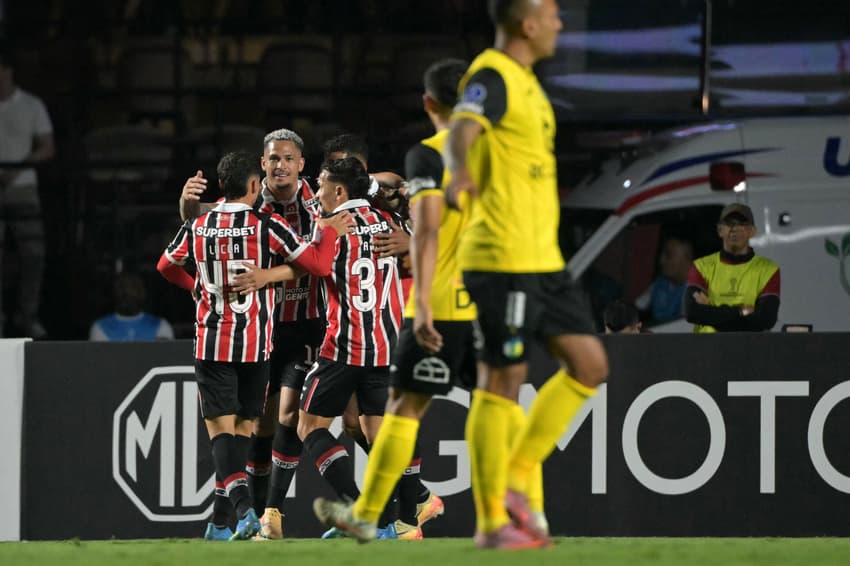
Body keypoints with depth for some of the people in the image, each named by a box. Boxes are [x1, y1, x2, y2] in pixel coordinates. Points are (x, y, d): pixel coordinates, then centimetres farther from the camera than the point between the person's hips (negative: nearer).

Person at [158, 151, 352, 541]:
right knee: (242, 428, 11)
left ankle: (244, 508, -22)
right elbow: (320, 265, -9)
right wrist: (330, 232, 8)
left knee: (221, 429, -1)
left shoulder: (197, 227, 1)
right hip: (256, 345, -1)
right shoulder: (268, 227, -8)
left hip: (212, 344, 1)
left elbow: (166, 267, 20)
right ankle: (221, 521, 13)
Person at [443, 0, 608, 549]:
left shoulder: (523, 81, 18)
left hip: (542, 258, 10)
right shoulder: (492, 77, -13)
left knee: (590, 364, 8)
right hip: (503, 257, -10)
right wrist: (460, 172, -55)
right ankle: (491, 520, -1)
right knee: (504, 378, -6)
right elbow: (462, 130, -33)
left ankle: (514, 482, 12)